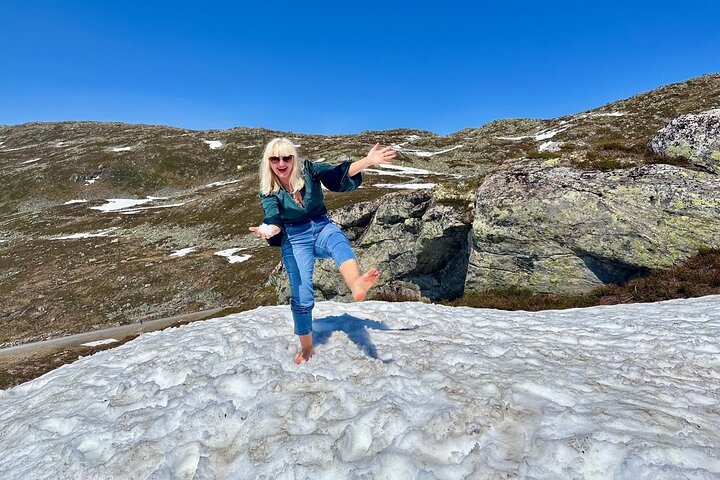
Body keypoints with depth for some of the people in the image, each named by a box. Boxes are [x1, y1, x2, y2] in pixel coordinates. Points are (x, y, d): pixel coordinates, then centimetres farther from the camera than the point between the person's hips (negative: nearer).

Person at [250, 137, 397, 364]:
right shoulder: (268, 191, -5)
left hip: (322, 227, 0)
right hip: (295, 239, 0)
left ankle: (356, 285, -71)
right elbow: (274, 220, -19)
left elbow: (338, 173, -19)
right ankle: (306, 349, 17)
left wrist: (368, 161, -35)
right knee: (301, 297, -5)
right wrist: (269, 229, -45)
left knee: (339, 241, -38)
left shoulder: (308, 169, -5)